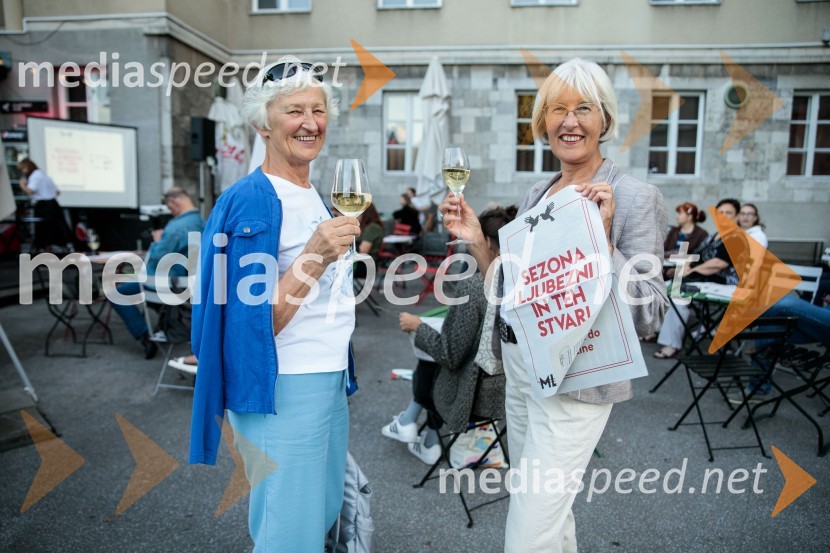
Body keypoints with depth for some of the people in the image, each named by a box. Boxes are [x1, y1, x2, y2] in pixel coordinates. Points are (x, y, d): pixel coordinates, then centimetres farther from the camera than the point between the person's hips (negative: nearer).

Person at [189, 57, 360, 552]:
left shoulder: (316, 196, 11)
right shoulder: (252, 200, -15)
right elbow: (256, 321, -20)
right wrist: (315, 256, -30)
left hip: (331, 382, 9)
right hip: (282, 389, -8)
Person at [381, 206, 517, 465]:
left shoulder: (474, 284, -23)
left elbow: (451, 355, -19)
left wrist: (418, 327, -4)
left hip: (480, 392, -6)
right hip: (517, 387, 6)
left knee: (428, 363, 25)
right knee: (434, 359, 26)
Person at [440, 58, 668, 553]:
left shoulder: (635, 197, -12)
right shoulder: (537, 194, 8)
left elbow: (650, 315, -15)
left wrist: (602, 239, -26)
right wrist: (477, 241, 0)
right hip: (520, 368, 7)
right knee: (547, 508, 24)